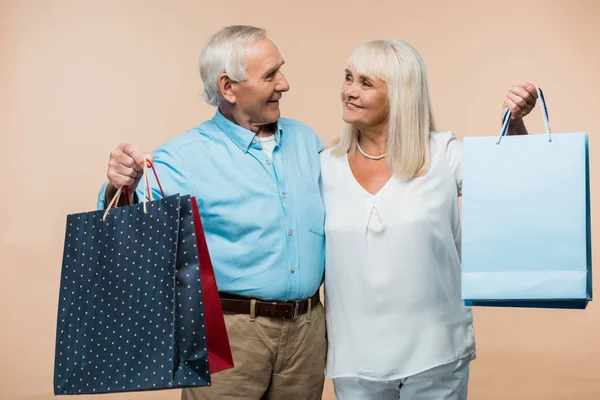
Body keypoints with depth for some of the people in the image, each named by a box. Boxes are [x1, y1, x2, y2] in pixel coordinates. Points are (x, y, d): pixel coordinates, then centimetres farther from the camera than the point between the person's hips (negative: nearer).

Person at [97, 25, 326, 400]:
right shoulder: (185, 156, -9)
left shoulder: (306, 140, 9)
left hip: (308, 327, 5)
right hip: (228, 329, -5)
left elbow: (333, 220, 20)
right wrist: (122, 190, -40)